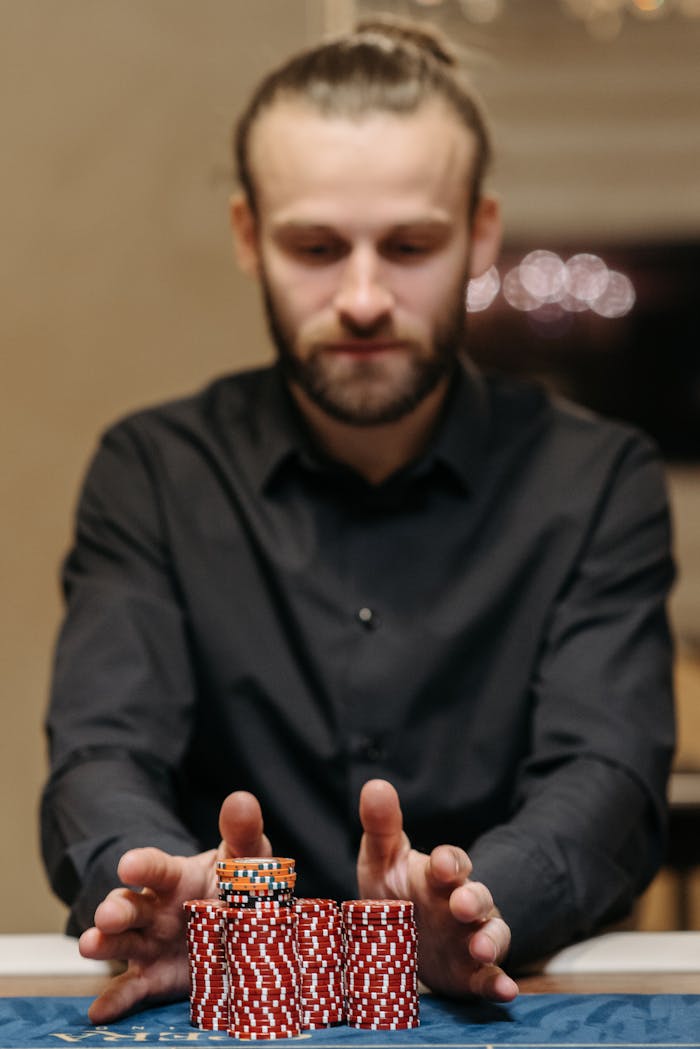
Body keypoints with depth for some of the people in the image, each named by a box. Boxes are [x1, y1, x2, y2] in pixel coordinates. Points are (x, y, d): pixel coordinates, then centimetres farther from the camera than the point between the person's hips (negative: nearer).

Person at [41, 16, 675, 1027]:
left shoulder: (599, 480, 4)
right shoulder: (154, 474, 5)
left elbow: (607, 774, -8)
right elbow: (102, 761, -6)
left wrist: (469, 910, -29)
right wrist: (172, 892, -28)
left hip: (503, 1005, 0)